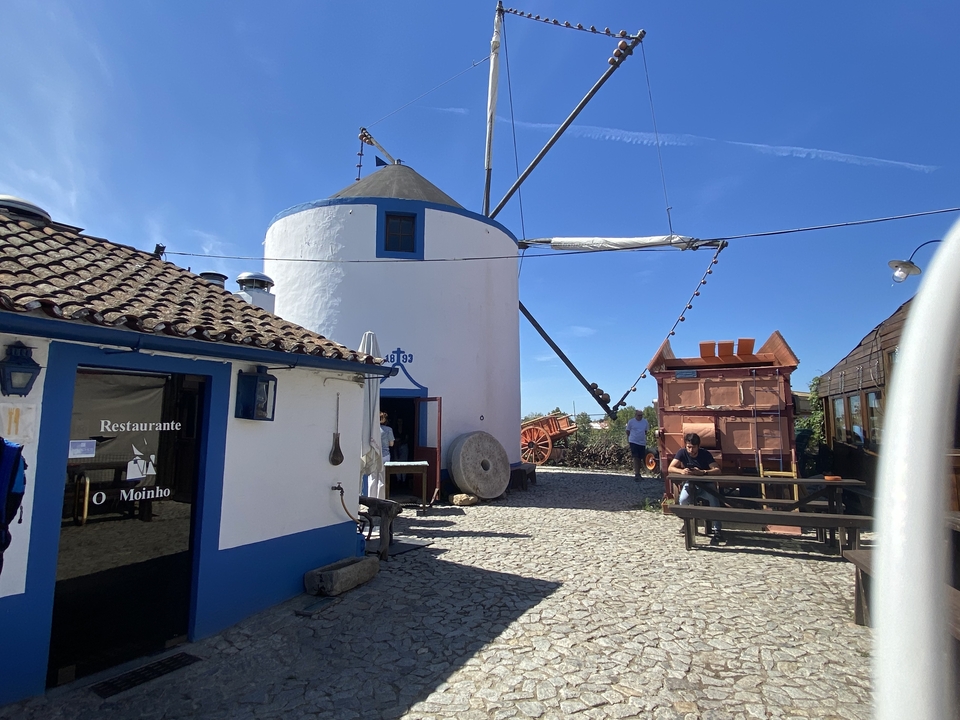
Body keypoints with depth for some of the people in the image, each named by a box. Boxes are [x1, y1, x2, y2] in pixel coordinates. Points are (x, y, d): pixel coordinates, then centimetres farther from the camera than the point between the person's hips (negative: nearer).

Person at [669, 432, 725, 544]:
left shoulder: (705, 454, -13)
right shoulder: (682, 452, -10)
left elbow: (717, 470, -24)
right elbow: (670, 469, -16)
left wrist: (702, 472, -42)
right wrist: (681, 471, -38)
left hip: (706, 485, -1)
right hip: (691, 484, 1)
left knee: (714, 499, -32)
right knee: (682, 500, -28)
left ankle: (717, 531, -23)